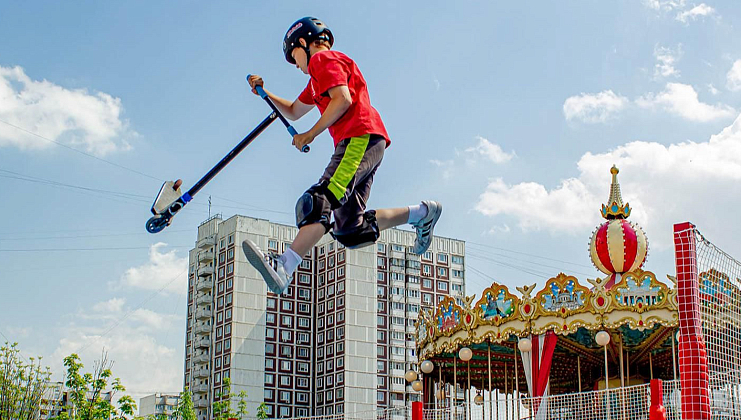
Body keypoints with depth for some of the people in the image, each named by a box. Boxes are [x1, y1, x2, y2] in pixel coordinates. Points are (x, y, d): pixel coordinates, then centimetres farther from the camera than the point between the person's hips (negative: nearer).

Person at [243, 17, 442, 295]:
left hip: (361, 138, -10)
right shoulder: (317, 80, 34)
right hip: (361, 143, 10)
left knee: (319, 203, -26)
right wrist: (265, 93, 29)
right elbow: (294, 112, 43)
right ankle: (421, 213, 10)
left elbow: (343, 100, -12)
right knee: (349, 230, 4)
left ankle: (283, 267, -41)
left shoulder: (323, 59, 4)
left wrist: (310, 135, -7)